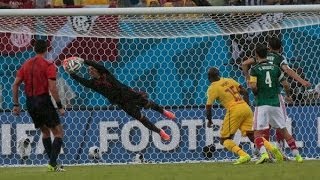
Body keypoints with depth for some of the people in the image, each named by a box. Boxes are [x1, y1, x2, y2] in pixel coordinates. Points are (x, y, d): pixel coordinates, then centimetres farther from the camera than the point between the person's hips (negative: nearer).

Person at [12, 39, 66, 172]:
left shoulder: (26, 65, 11)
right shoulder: (48, 65, -8)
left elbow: (15, 85, 9)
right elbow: (52, 87, -16)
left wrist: (16, 105, 13)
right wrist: (59, 106, -12)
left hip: (30, 102, 7)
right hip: (43, 100, -7)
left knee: (45, 131, 21)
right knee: (58, 132, -1)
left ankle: (52, 163, 20)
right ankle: (53, 163, -13)